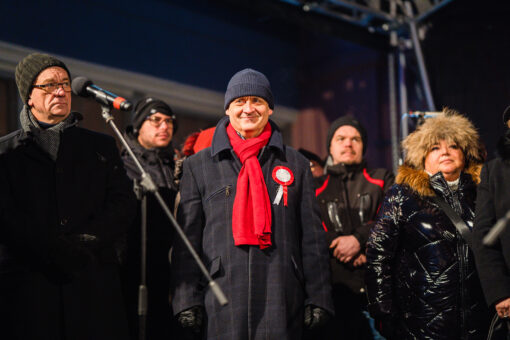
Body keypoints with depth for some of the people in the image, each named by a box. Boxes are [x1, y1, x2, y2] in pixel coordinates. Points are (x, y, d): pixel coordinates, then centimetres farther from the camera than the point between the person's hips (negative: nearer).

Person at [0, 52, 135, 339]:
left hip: (94, 281, 1)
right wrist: (51, 249, -14)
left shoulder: (102, 146, 19)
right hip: (28, 281, -1)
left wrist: (87, 241, -10)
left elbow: (123, 203, 7)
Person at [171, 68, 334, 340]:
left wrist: (317, 299, 3)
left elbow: (312, 237, 11)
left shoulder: (296, 165, 13)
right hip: (222, 301, 0)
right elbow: (188, 238, 7)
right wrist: (187, 300, -1)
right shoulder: (198, 166, 11)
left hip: (281, 299, 1)